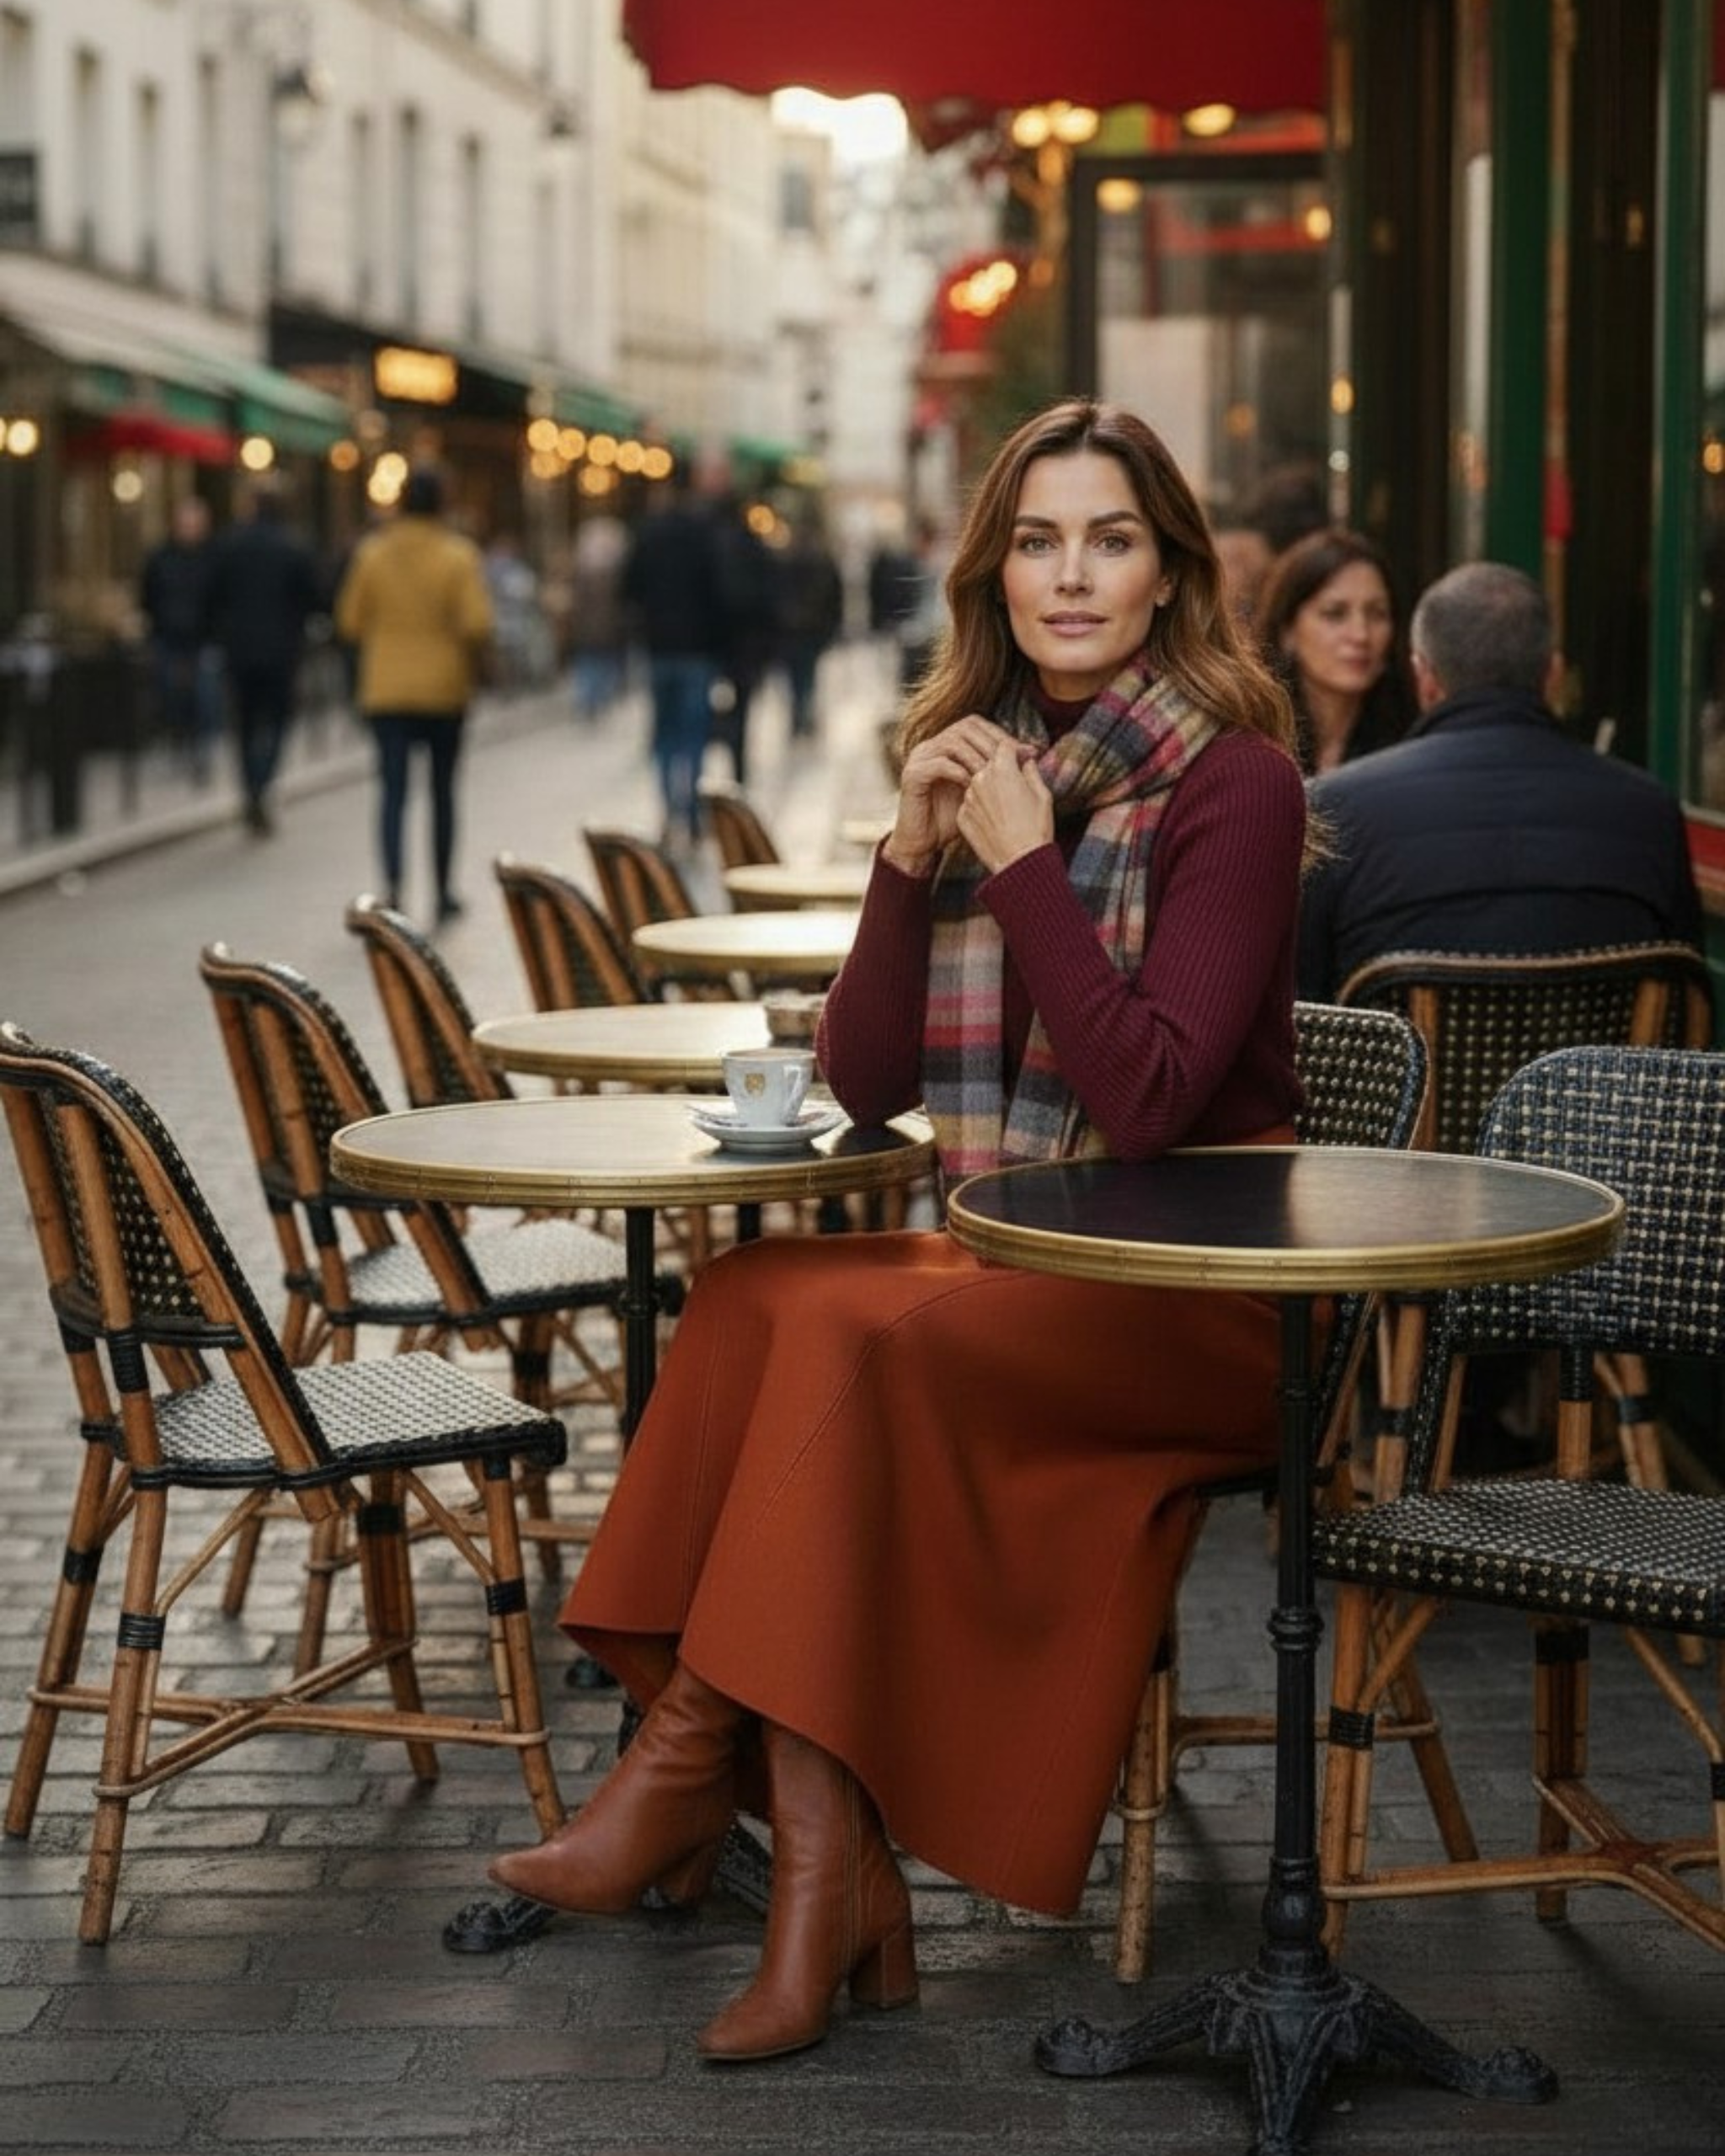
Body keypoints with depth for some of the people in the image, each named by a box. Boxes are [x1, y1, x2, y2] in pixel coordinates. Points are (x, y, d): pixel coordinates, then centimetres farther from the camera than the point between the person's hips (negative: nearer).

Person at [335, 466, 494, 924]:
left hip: (386, 691, 1)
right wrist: (472, 663, 2)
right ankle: (444, 891, 22)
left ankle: (393, 885, -21)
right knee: (443, 791, 14)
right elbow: (477, 625, -16)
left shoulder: (371, 552, -3)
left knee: (393, 791, -1)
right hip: (444, 688, -1)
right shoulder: (459, 556, -9)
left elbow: (350, 620, 1)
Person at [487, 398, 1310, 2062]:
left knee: (860, 1334, -29)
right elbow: (865, 1086, 6)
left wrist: (1024, 866, -18)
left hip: (1201, 1287, -6)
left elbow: (1149, 1099, -18)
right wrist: (911, 859, -7)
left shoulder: (1231, 783, -9)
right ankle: (824, 1865, -27)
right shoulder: (981, 761, 10)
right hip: (1015, 1254, 6)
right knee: (755, 1294, -22)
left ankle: (691, 1765, -14)